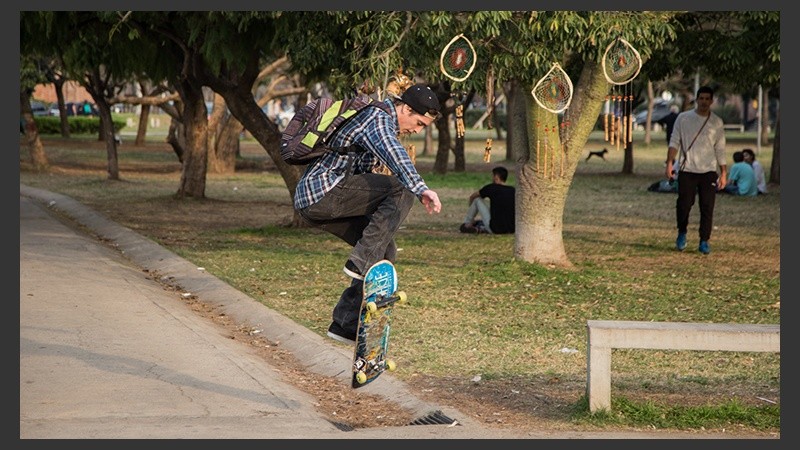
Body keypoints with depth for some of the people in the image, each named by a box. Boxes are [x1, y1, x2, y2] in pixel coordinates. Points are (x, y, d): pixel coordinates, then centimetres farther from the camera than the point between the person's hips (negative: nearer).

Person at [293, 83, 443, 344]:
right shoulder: (379, 119, -12)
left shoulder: (378, 120, 22)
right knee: (401, 190, -19)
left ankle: (346, 323, 11)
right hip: (323, 189, -10)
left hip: (312, 199, 10)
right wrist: (420, 189, -48)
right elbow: (393, 154, -34)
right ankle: (360, 262, -22)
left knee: (385, 251, 10)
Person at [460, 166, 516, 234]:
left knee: (477, 199, 13)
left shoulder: (491, 188, -3)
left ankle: (467, 224, 29)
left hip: (495, 230, -4)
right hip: (511, 230, 4)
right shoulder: (512, 190, 7)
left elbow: (472, 196, 16)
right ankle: (482, 228, 39)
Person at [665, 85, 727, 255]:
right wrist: (670, 163, -11)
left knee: (707, 207, -4)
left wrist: (724, 173, 5)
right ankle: (682, 234, 18)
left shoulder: (716, 122, 8)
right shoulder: (683, 118, 4)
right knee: (684, 204, -6)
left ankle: (704, 241, 2)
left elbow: (720, 150, 11)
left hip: (708, 171, 1)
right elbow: (674, 142, 1)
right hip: (687, 170, -1)